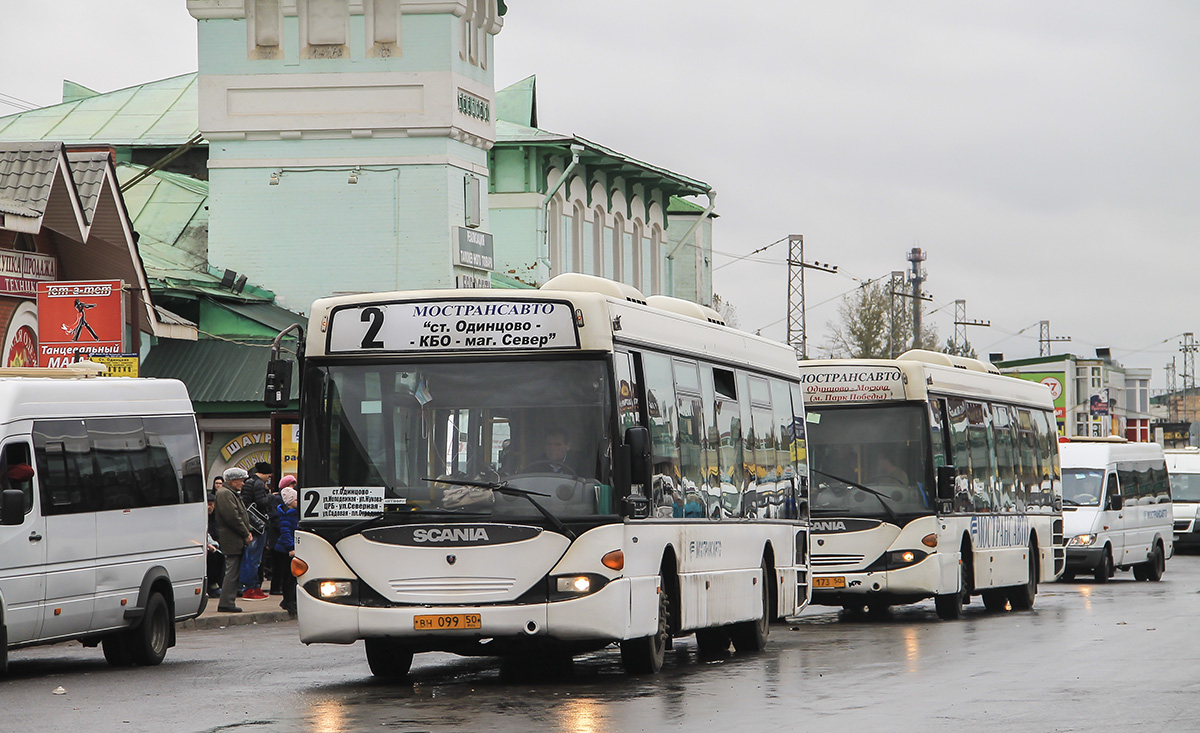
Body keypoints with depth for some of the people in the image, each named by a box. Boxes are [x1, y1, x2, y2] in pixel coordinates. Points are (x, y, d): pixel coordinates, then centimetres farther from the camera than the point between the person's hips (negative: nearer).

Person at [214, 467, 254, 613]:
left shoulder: (231, 493, 22)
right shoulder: (225, 494, -14)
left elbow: (240, 515, 25)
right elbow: (233, 517, -20)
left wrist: (247, 532, 11)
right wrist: (246, 534, -13)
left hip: (236, 540, 11)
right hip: (232, 540, -11)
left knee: (232, 572, 11)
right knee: (232, 572, -10)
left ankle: (226, 602, 13)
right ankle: (226, 603, -9)